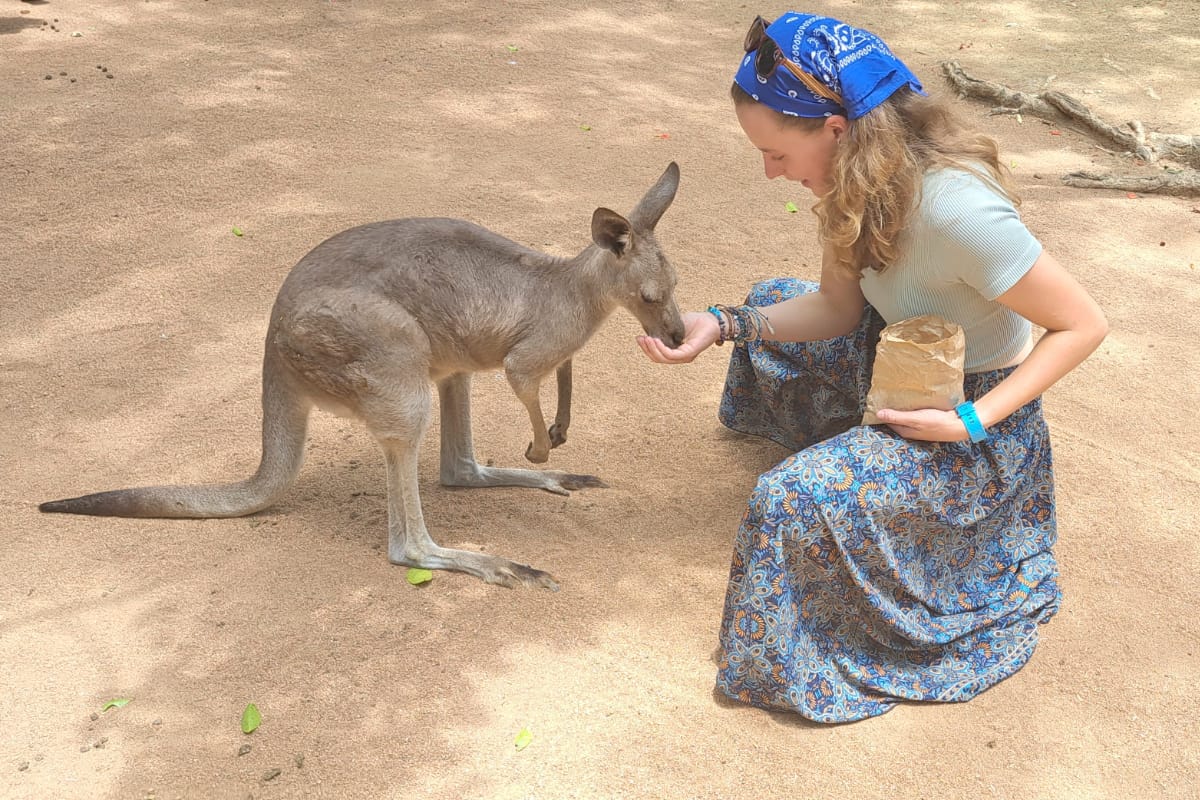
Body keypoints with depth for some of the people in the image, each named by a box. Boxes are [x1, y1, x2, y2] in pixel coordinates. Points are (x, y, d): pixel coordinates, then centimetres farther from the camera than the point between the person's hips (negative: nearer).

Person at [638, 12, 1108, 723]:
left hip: (973, 414, -8)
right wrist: (724, 325, -15)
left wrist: (974, 420, -27)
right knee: (773, 300, 22)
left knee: (790, 498, -26)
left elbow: (1084, 325, -27)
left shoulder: (956, 210, -38)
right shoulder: (860, 174, -13)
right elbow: (838, 305, -3)